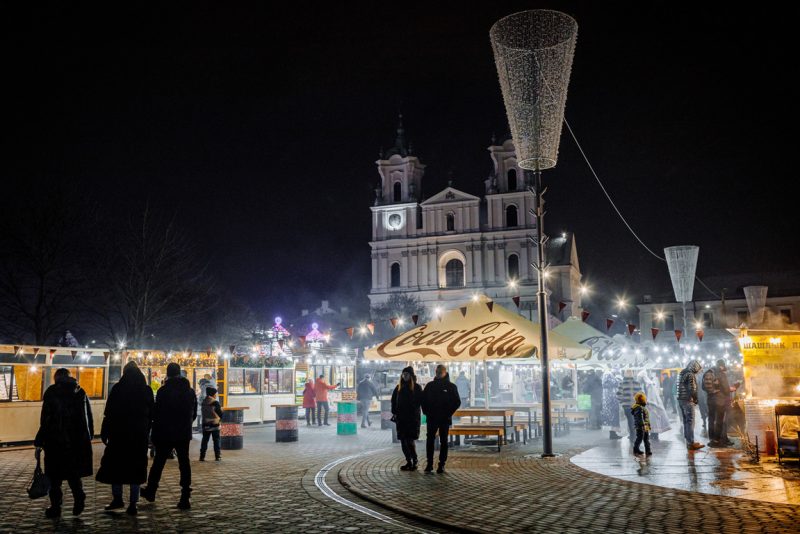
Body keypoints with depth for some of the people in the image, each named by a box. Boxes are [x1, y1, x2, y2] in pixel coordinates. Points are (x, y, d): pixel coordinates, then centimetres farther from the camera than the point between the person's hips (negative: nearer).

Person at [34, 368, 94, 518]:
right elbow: (89, 418, 9)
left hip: (56, 441, -4)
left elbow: (46, 420, -11)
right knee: (73, 472, 17)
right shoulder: (80, 392, 6)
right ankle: (79, 499, 4)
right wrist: (88, 437, 17)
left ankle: (55, 507, 12)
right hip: (78, 442, 4)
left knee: (55, 476, 7)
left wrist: (39, 443, -5)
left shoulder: (51, 392, -7)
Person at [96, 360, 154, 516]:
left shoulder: (118, 388, -6)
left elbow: (109, 413, -6)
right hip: (140, 435, 3)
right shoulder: (147, 390, 4)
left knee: (115, 465, 11)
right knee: (136, 467, 5)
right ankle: (133, 504, 4)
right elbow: (151, 414, 8)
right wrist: (146, 432, 15)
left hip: (120, 433, -2)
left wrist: (104, 433, 0)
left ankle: (117, 499, 12)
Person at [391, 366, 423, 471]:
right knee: (403, 440, 5)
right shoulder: (399, 387, 11)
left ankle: (414, 461, -2)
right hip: (401, 417, 5)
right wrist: (394, 413, 5)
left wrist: (413, 409, -13)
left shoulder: (417, 387, 0)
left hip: (413, 417, -5)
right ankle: (409, 462, 14)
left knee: (410, 440, -13)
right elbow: (394, 400, 13)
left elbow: (420, 401, -3)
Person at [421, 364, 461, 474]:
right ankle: (429, 464, 6)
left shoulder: (451, 386, -1)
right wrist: (426, 412, -1)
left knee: (443, 441, 4)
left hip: (445, 419, -2)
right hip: (431, 418, 2)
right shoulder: (430, 385, 5)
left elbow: (457, 402, -1)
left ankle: (441, 464, 8)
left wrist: (448, 413, -8)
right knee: (430, 440, 0)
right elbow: (423, 399, 10)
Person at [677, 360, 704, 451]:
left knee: (685, 421, 13)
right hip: (688, 400, -9)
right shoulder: (690, 375, -13)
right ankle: (691, 443, -5)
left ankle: (688, 441, 19)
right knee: (690, 421, -5)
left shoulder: (681, 373, 14)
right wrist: (695, 399, -2)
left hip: (680, 400, 9)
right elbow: (692, 389, -18)